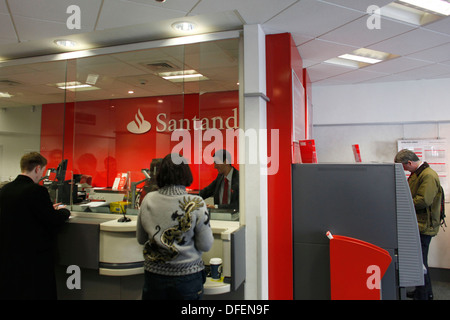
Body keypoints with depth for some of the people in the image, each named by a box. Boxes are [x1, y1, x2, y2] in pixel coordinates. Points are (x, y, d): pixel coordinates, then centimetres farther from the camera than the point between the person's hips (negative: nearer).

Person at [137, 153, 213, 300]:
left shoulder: (148, 200, -7)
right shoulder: (196, 204, -16)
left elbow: (140, 239, 6)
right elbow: (205, 246, -10)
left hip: (153, 273, 3)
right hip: (187, 275, -2)